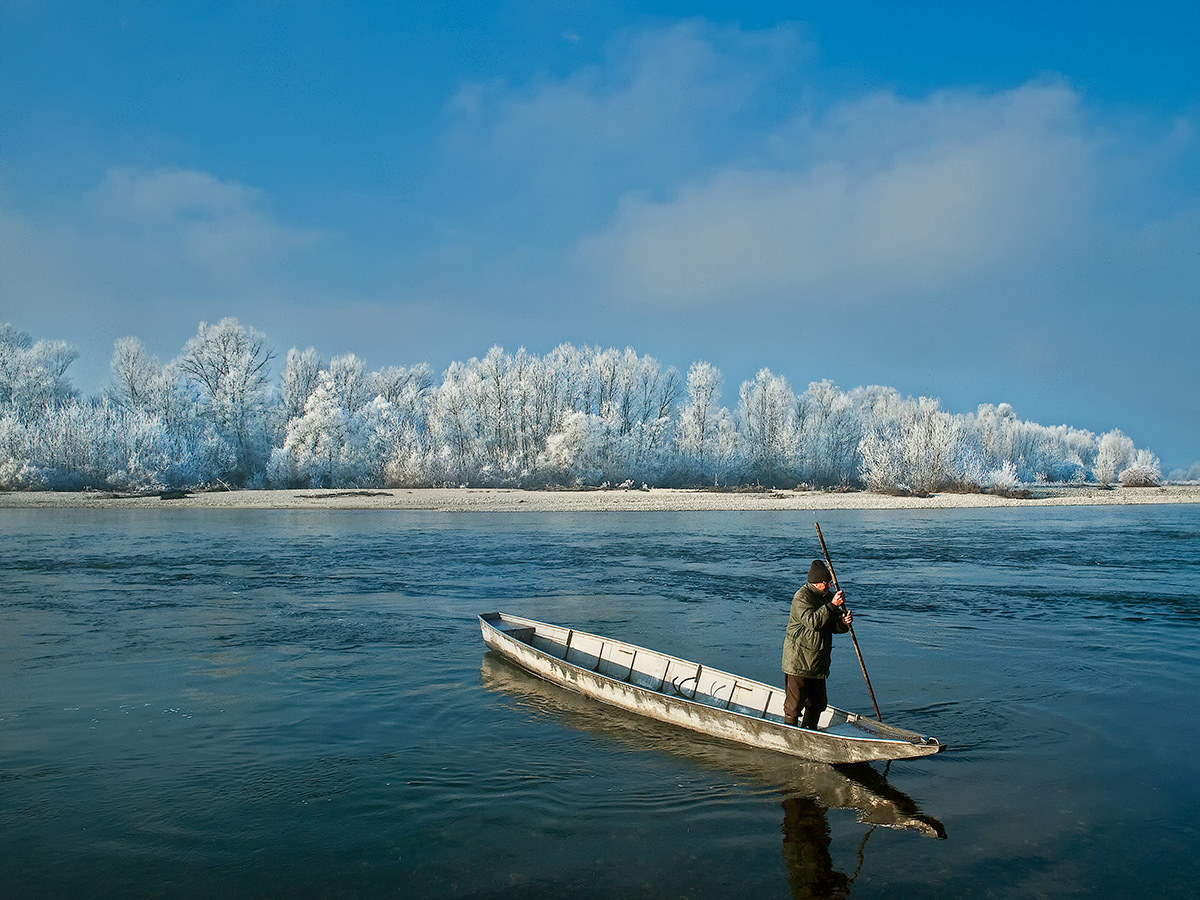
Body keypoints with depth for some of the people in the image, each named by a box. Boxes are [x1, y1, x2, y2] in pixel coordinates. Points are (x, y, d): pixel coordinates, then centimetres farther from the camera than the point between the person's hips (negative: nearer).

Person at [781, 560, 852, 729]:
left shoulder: (828, 596, 11)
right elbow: (812, 621, -28)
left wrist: (843, 623, -12)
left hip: (819, 662, 8)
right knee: (795, 703, 0)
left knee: (818, 703, 15)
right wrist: (832, 605, -29)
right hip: (798, 660, -8)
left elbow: (834, 627, 11)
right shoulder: (802, 597, -14)